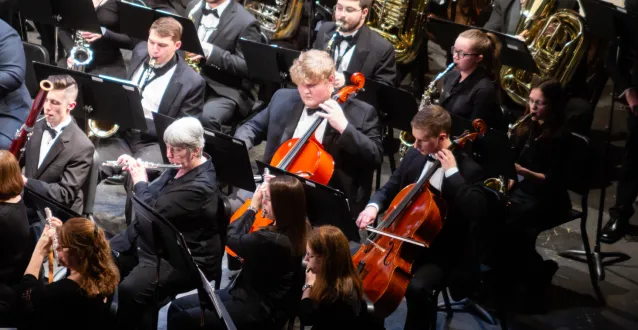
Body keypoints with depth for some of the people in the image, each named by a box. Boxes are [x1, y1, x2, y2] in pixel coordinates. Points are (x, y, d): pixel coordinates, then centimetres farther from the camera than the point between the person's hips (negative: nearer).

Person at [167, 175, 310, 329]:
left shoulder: (272, 240, -28)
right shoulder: (297, 229, -2)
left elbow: (232, 237, -10)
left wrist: (253, 207, -2)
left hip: (260, 311, -10)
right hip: (260, 298, 10)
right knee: (177, 307, 6)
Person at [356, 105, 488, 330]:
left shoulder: (468, 169, -15)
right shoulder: (414, 155, 3)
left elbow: (477, 211, -30)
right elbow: (391, 188, 13)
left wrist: (452, 172, -29)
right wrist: (373, 206, -9)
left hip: (442, 253, -6)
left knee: (417, 287, -31)